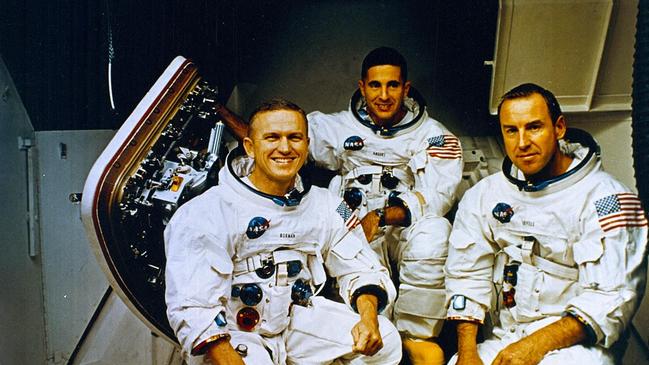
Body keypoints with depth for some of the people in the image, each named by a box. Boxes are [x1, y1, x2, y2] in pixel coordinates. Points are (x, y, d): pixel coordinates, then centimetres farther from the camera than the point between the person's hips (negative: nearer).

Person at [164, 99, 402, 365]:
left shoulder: (324, 205, 1)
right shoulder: (206, 212, -17)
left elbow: (359, 268, 4)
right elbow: (193, 308, -22)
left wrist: (369, 318, -16)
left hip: (298, 319, 4)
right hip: (228, 334, -4)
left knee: (385, 339, -10)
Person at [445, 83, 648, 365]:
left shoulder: (605, 198, -9)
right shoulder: (484, 195, 5)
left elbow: (613, 298, -14)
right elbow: (467, 274, 2)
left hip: (575, 342, -3)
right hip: (503, 339, 3)